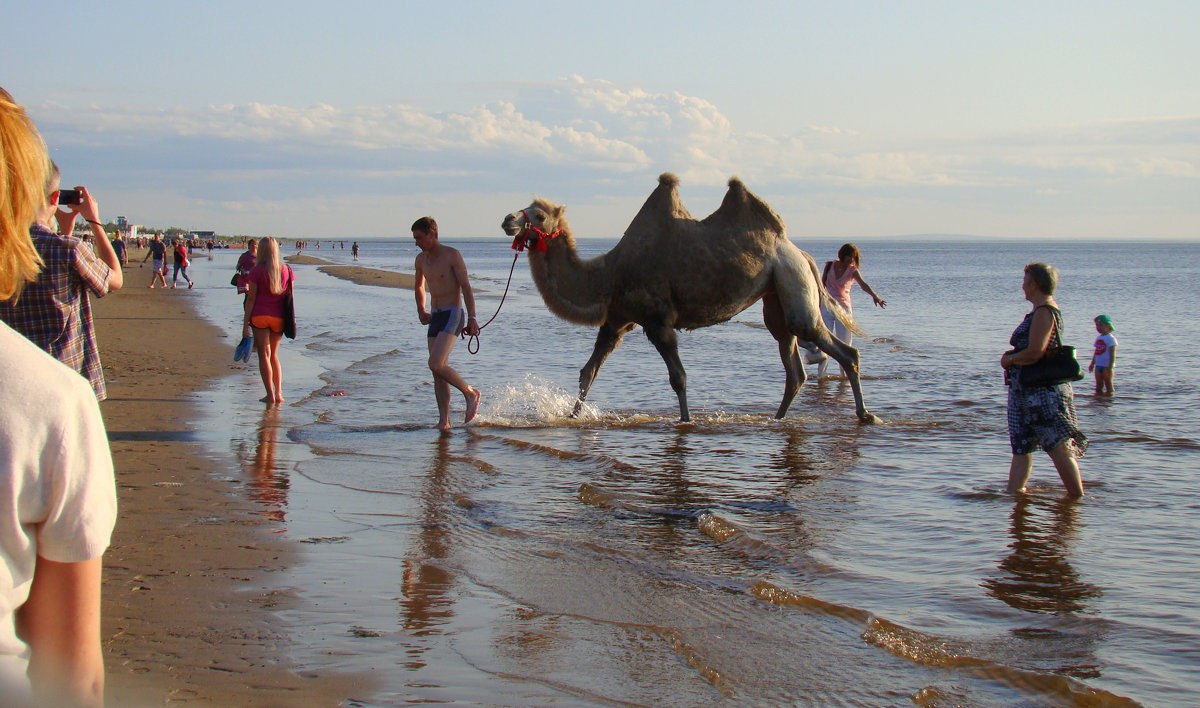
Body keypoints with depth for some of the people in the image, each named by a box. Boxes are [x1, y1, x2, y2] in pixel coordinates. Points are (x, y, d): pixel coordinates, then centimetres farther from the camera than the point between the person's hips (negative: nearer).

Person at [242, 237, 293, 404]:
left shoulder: (257, 271, -7)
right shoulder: (286, 270, 3)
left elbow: (251, 298, -7)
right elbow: (290, 296, 6)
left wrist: (245, 323, -4)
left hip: (260, 316, -3)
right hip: (279, 317, 3)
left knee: (264, 354, 2)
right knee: (274, 354, 17)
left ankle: (270, 395, -3)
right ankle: (279, 393, 10)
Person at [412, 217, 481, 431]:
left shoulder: (452, 255, -8)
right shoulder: (421, 259, 12)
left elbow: (466, 287, -12)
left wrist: (472, 318, -19)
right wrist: (421, 311, 18)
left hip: (452, 315, -7)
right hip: (435, 317, 7)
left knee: (435, 364, -20)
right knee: (438, 371, 2)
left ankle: (471, 393, -2)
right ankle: (444, 420, 3)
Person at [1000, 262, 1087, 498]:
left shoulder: (1044, 313, -14)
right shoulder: (1042, 311, 17)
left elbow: (1034, 353, -23)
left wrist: (1009, 360, -7)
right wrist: (1012, 357, 6)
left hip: (1044, 391, -11)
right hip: (1026, 390, 11)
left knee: (1058, 448, -8)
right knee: (1021, 448, 10)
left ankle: (1078, 499, -4)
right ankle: (1013, 493, 14)